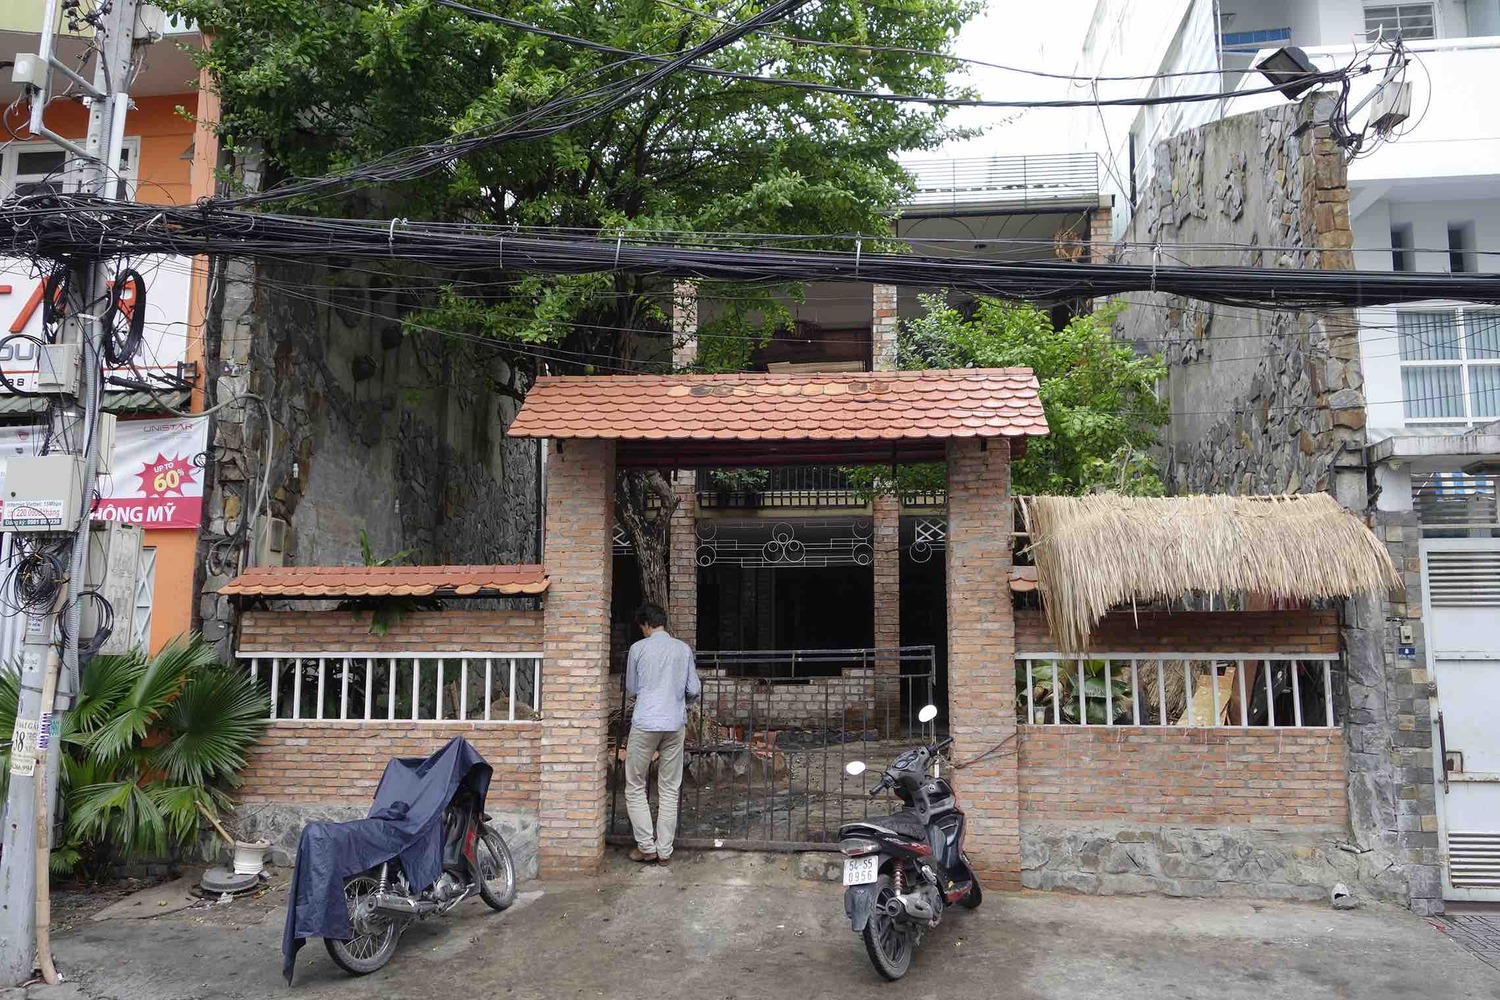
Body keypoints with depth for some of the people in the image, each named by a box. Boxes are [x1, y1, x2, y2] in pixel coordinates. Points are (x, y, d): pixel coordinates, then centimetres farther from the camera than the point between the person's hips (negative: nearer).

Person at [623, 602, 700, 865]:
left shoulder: (639, 648, -2)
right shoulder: (683, 649, 5)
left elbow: (631, 688, 9)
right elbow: (694, 690, 7)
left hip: (645, 724, -3)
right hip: (675, 725, 3)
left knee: (635, 787, 9)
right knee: (669, 789, 9)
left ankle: (647, 847, 7)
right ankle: (664, 851, 11)